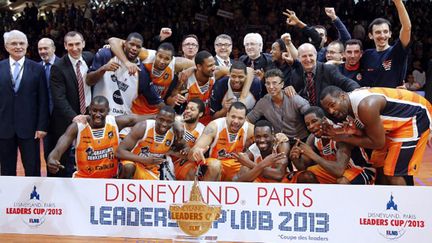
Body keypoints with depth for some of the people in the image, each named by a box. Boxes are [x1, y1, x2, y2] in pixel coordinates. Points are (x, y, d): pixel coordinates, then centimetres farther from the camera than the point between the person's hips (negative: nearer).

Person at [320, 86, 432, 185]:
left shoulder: (365, 106, -32)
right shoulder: (352, 103, -3)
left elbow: (377, 143, -24)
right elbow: (370, 132, 5)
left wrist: (345, 138, -18)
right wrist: (353, 132, -15)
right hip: (398, 120, 10)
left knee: (393, 173, -10)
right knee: (379, 164, 17)